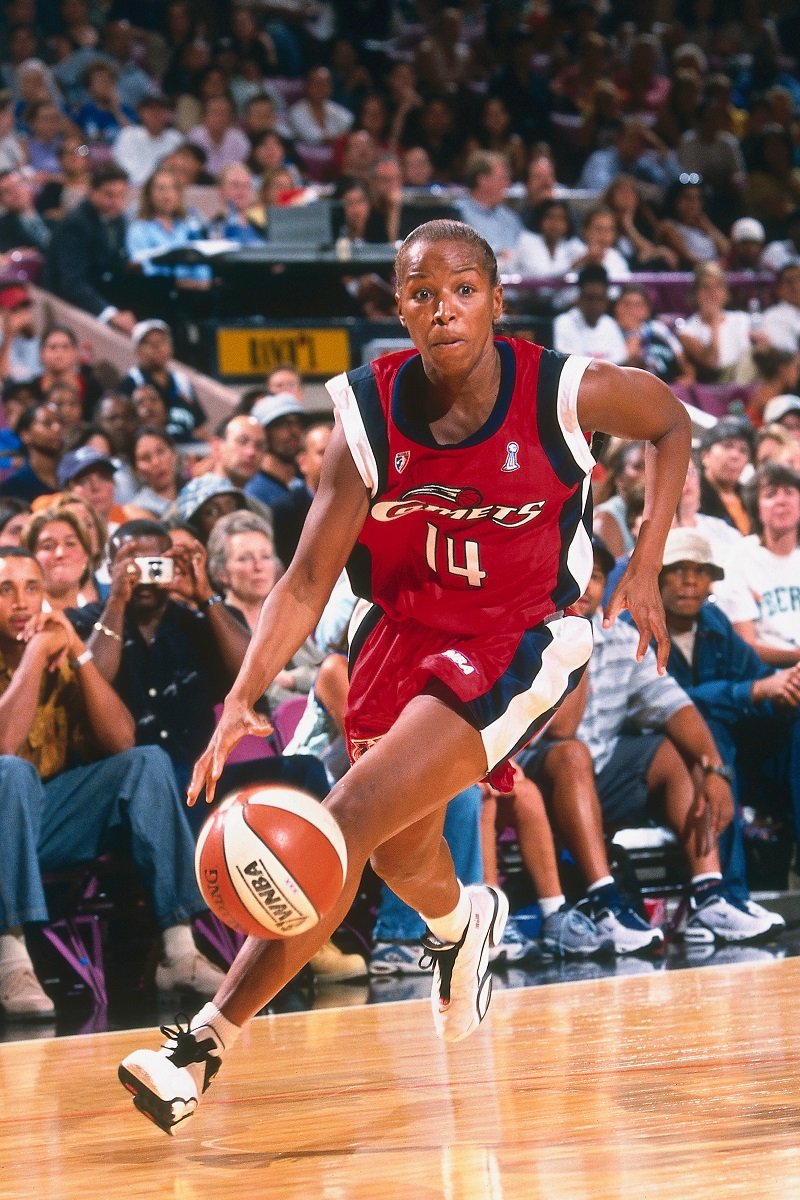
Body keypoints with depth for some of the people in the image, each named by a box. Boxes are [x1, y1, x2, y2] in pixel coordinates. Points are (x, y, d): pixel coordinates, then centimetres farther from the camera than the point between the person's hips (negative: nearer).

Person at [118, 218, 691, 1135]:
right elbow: (307, 580, -14)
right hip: (405, 628, 4)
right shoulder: (371, 414, -16)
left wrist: (645, 567, -3)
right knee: (398, 859, 22)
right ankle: (462, 922, 62)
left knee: (351, 819, -21)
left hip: (519, 639, -4)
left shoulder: (566, 394, -19)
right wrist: (242, 701, -28)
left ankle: (204, 1045, -17)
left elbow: (669, 422, 4)